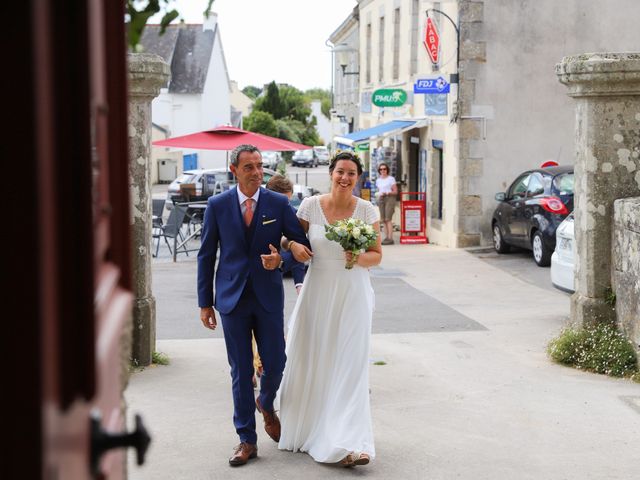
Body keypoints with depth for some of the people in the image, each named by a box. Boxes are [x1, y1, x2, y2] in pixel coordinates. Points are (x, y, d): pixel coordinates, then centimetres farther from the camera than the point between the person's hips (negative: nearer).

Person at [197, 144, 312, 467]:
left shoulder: (278, 204, 0)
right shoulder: (217, 205, 0)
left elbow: (302, 244, 6)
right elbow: (206, 255, 3)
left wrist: (281, 257, -17)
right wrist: (205, 303, 1)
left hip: (268, 296, 1)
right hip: (232, 298, 0)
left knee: (275, 363, 3)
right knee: (241, 372, 4)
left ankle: (266, 404, 38)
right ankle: (247, 440, 14)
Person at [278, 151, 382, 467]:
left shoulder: (367, 211, -2)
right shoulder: (311, 206, -2)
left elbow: (377, 254, 4)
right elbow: (292, 238, 9)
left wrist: (360, 259, -17)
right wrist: (293, 245, -14)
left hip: (352, 295, -1)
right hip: (317, 292, 1)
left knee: (349, 368, -4)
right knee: (309, 363, 9)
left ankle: (348, 444, -5)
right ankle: (304, 428, 30)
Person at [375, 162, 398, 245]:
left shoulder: (391, 179, 1)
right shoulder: (378, 180, 17)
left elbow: (395, 192, -1)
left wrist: (386, 193, -15)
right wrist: (378, 194, 2)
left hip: (390, 198, -5)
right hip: (381, 199, 5)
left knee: (388, 219, -14)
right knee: (383, 220, -1)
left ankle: (390, 238, -16)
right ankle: (386, 237, 2)